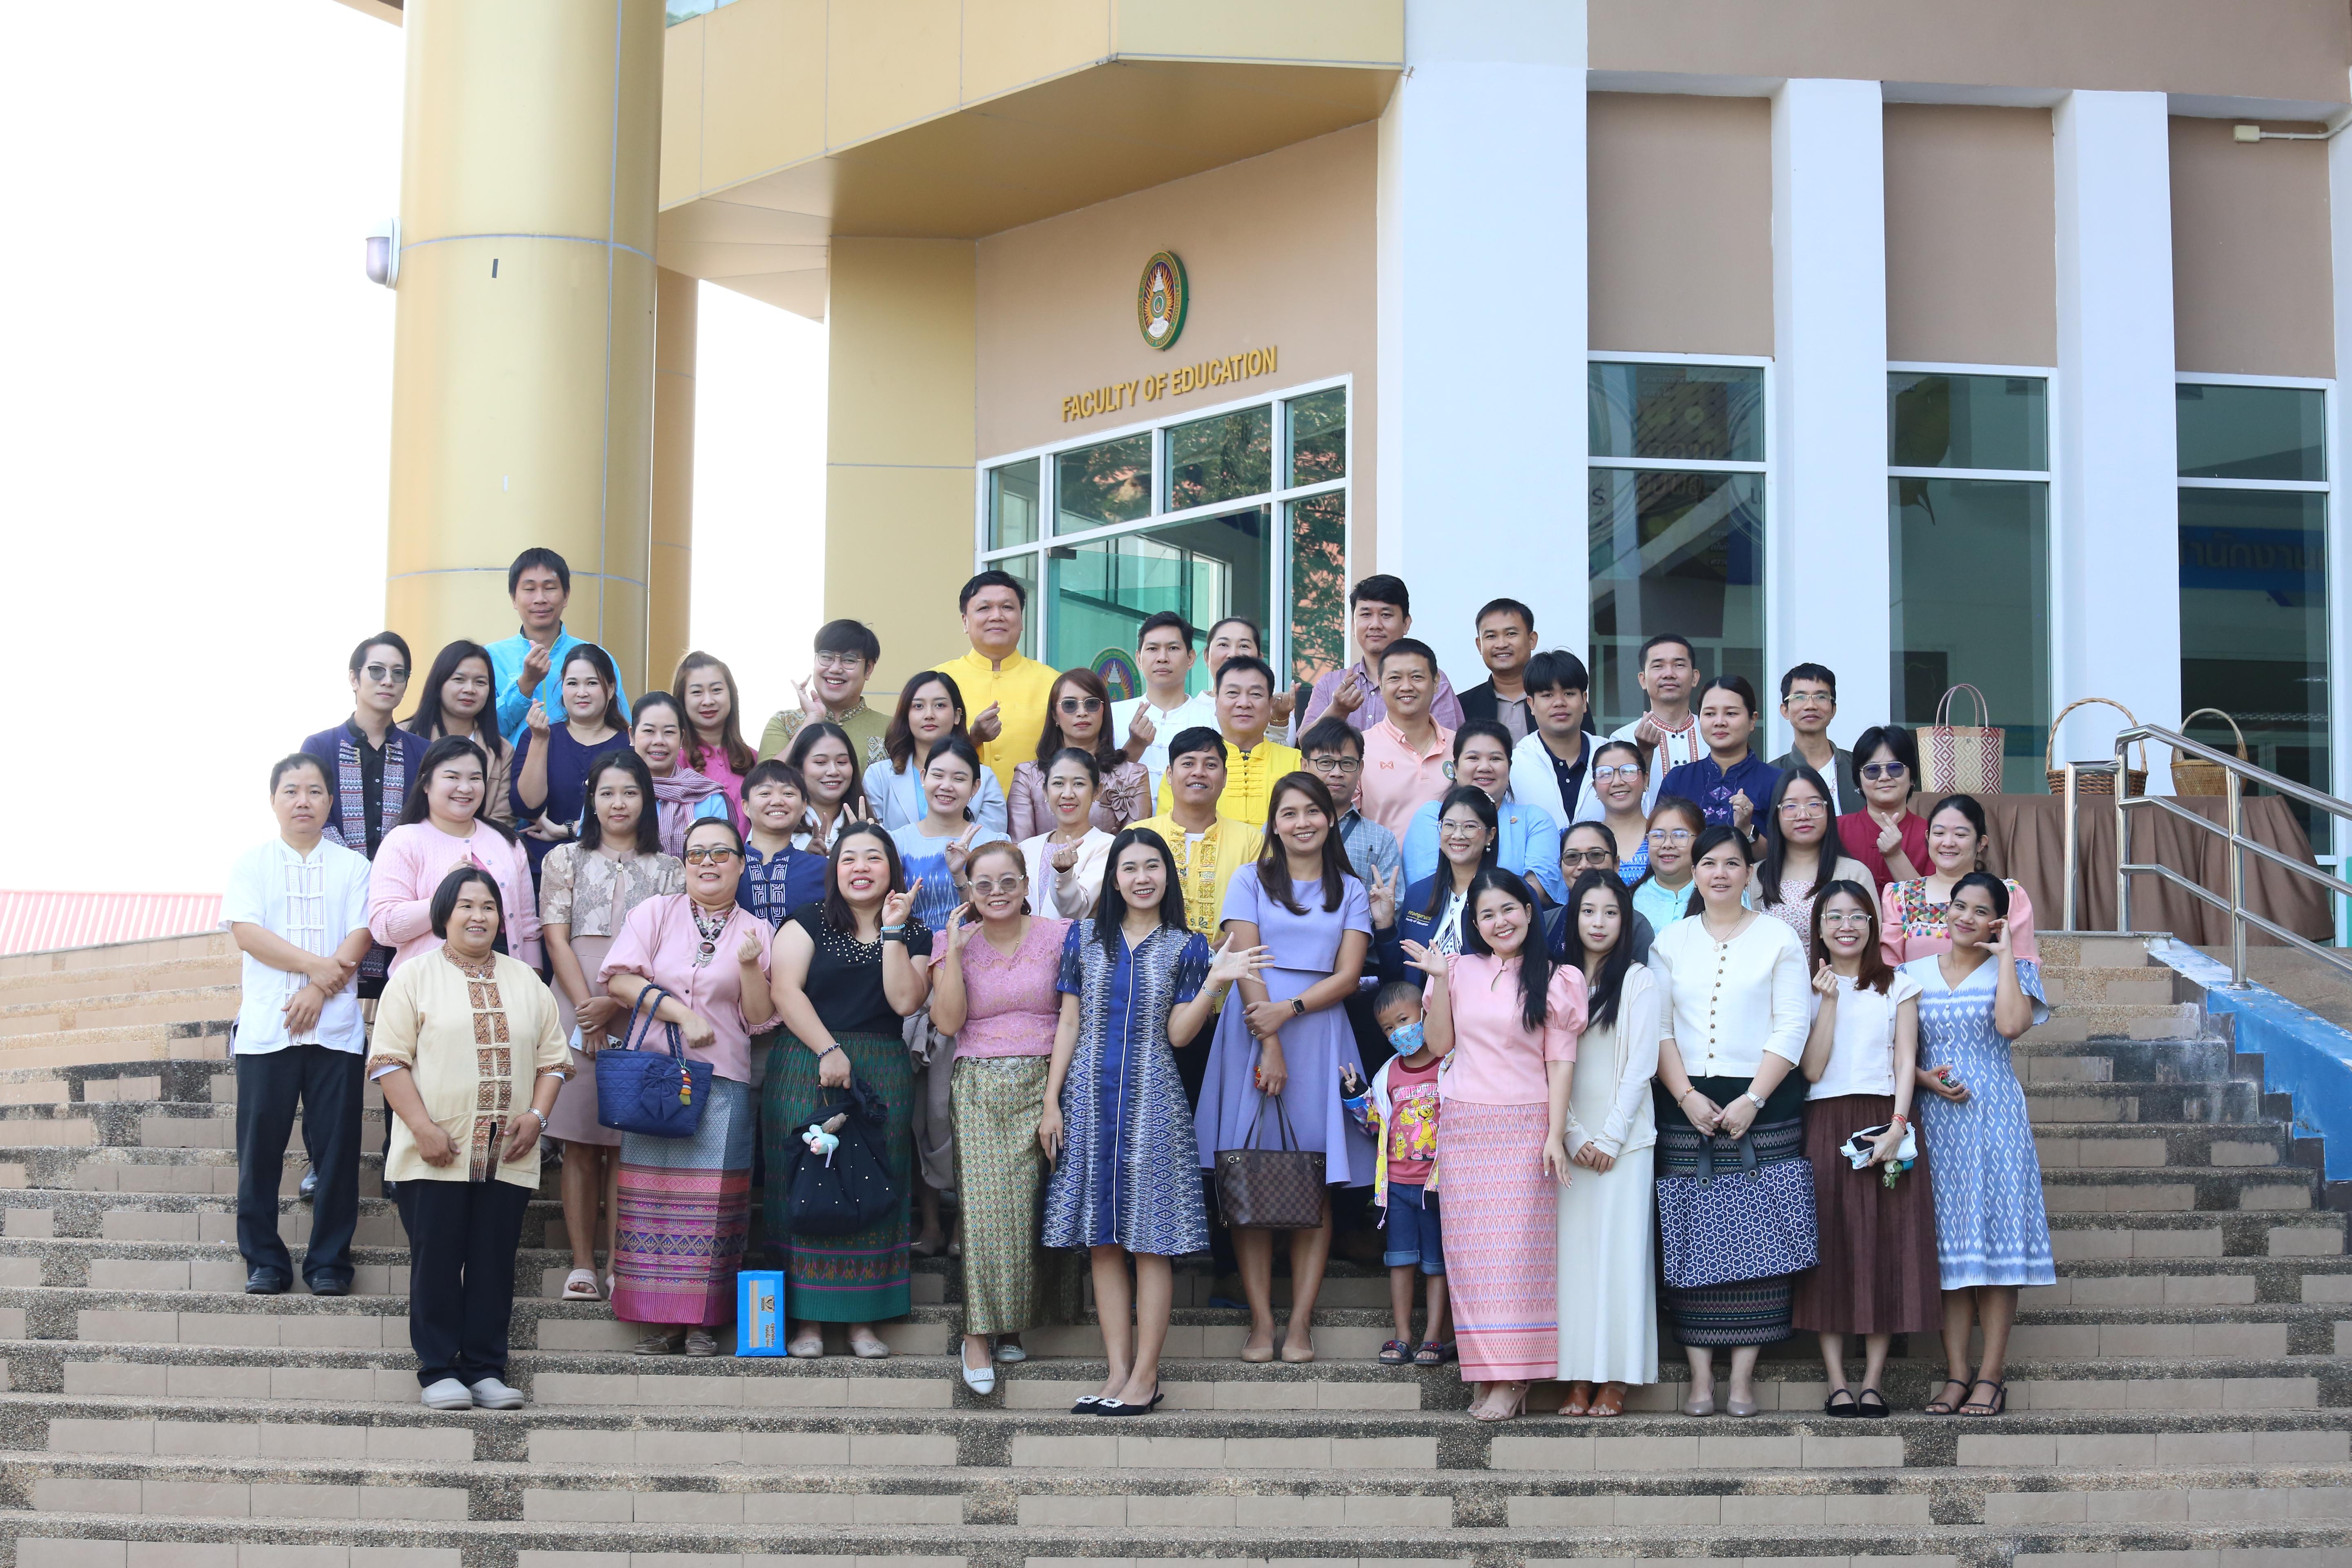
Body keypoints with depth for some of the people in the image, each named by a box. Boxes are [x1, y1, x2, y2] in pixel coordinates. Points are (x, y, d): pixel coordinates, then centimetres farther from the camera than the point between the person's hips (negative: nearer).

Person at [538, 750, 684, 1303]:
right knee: (579, 1142, -3)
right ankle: (582, 1263, -1)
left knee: (627, 1143, -2)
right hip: (575, 1008, 0)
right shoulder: (565, 859, 13)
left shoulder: (669, 870, 11)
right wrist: (586, 1008, -9)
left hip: (641, 1013, 0)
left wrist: (615, 1004, -10)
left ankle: (619, 1264, -1)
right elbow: (557, 938, 4)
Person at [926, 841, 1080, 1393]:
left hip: (1045, 1083, 0)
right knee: (986, 1204, -10)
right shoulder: (954, 942, 7)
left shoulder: (1059, 936, 4)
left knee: (1032, 1202, -6)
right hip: (979, 1090, 0)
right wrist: (955, 950, -10)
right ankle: (979, 1333, -6)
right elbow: (948, 1021, -4)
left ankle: (1015, 1321, 9)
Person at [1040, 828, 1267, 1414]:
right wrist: (1051, 1102, 3)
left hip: (1152, 1099, -2)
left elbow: (1178, 1034, -2)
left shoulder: (1185, 947, 5)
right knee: (1103, 1240, 2)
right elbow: (1069, 1023, 8)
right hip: (1090, 1098, 2)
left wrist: (1214, 982, -15)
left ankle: (1145, 1375, 0)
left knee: (1151, 1239, -4)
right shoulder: (1084, 938, 9)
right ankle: (1117, 1372, 7)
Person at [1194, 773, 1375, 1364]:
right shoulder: (1250, 881, 9)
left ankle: (1301, 1324, -3)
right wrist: (1268, 1047, -11)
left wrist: (1289, 1010, -14)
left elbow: (1347, 975, 3)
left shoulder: (1351, 893, 13)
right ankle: (1261, 1322, -4)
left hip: (1319, 1033, 1)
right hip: (1253, 1029, -1)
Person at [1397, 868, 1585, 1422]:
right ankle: (1487, 1371, 7)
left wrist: (1555, 1135, -7)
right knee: (1471, 1247, 1)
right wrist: (1439, 980, -5)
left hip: (1524, 1126, -3)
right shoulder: (1460, 970, 9)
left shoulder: (1556, 979, 2)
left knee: (1517, 1245, -5)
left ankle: (1513, 1380, -2)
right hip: (1462, 1125, 3)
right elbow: (1440, 1042, 7)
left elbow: (1560, 1061, -1)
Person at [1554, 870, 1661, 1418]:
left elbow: (1640, 1067, -4)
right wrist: (1573, 1137, -4)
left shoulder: (1639, 981, 1)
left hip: (1623, 1139, -3)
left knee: (1619, 1251, -4)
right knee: (1572, 1251, 0)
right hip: (1568, 1140, 3)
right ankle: (1579, 1379, 3)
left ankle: (1616, 1382, -1)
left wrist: (1610, 1138, -9)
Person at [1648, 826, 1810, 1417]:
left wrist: (1752, 1100, -10)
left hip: (1764, 1105, -2)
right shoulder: (1670, 941, 12)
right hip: (1686, 1106, 2)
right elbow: (1658, 1028, 6)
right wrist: (1687, 1097, -7)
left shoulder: (1779, 939, 5)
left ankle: (1743, 1376, -1)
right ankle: (1700, 1376, 0)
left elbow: (1791, 1029, -1)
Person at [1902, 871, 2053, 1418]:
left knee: (1995, 1237, -5)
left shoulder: (2013, 971, 4)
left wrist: (2005, 956, -9)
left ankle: (1991, 1376, -3)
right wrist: (1927, 1078, -9)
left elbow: (2010, 1025, -17)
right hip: (1936, 1119, 2)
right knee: (1947, 1245, 1)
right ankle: (1956, 1374, 3)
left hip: (1994, 1114, -2)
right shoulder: (1915, 974, 11)